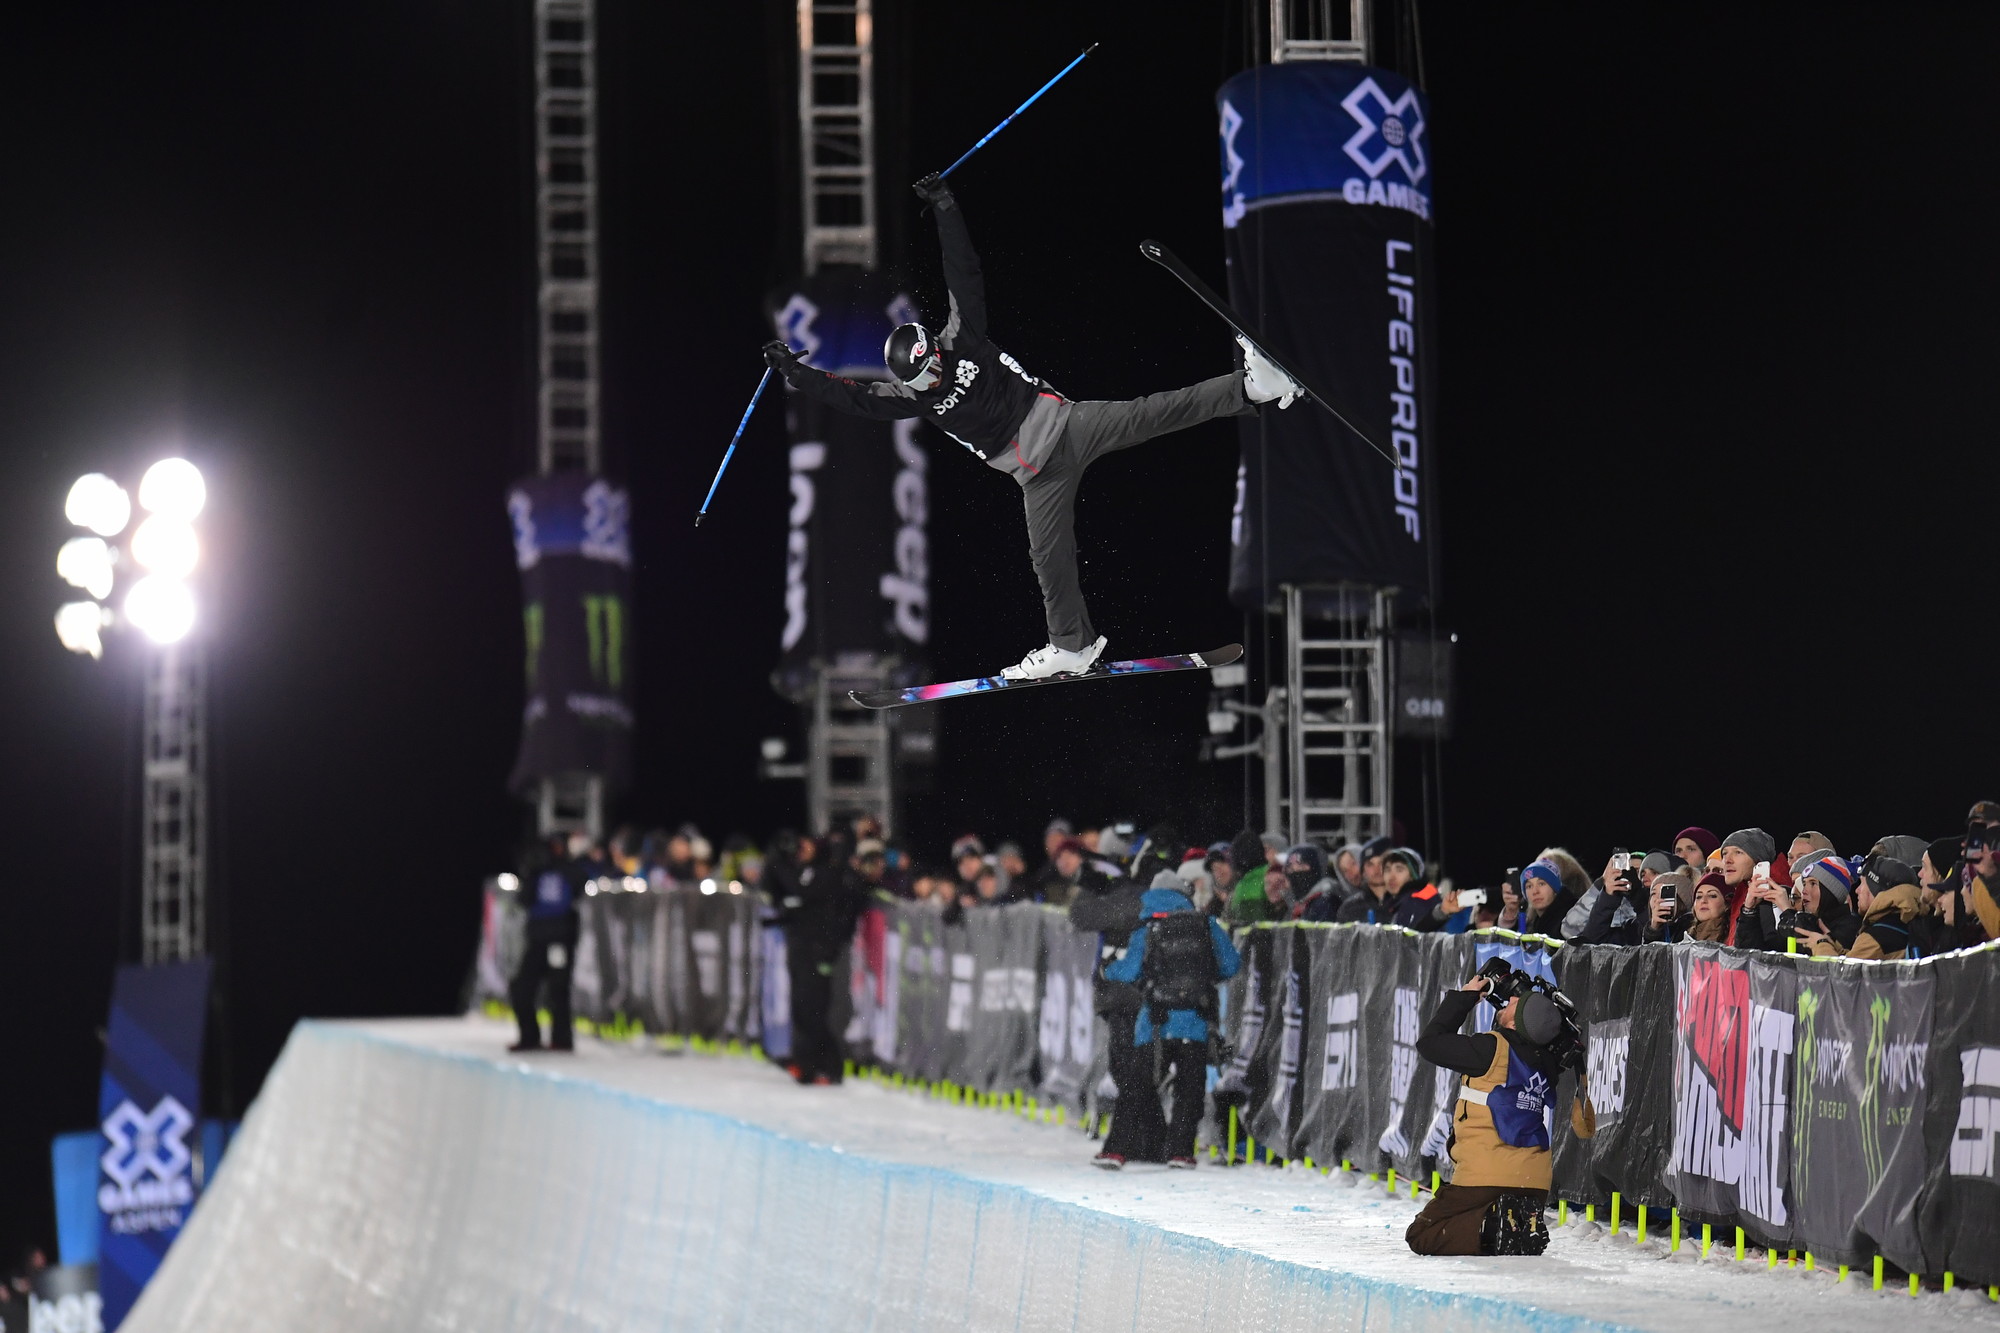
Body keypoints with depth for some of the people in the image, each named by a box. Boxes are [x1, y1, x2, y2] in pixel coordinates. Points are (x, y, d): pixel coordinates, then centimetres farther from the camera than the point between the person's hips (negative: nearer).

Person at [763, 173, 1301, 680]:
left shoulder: (962, 338, -3)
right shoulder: (912, 396, 3)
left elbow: (965, 277, -4)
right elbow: (851, 398, 0)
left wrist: (946, 211, -7)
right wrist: (793, 370, -4)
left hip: (1064, 424, -3)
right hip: (1038, 471, 3)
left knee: (1147, 415, -21)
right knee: (1049, 555, 1)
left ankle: (1247, 387, -31)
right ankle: (1072, 646, 15)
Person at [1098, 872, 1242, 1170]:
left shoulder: (1146, 930, 1)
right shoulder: (1206, 925, 6)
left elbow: (1130, 970, -8)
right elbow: (1230, 965, 4)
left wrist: (1107, 972, 12)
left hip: (1157, 1022, -1)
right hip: (1195, 1022, 1)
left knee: (1136, 1085, 6)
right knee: (1189, 1088, 10)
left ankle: (1117, 1149, 0)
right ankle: (1180, 1150, 3)